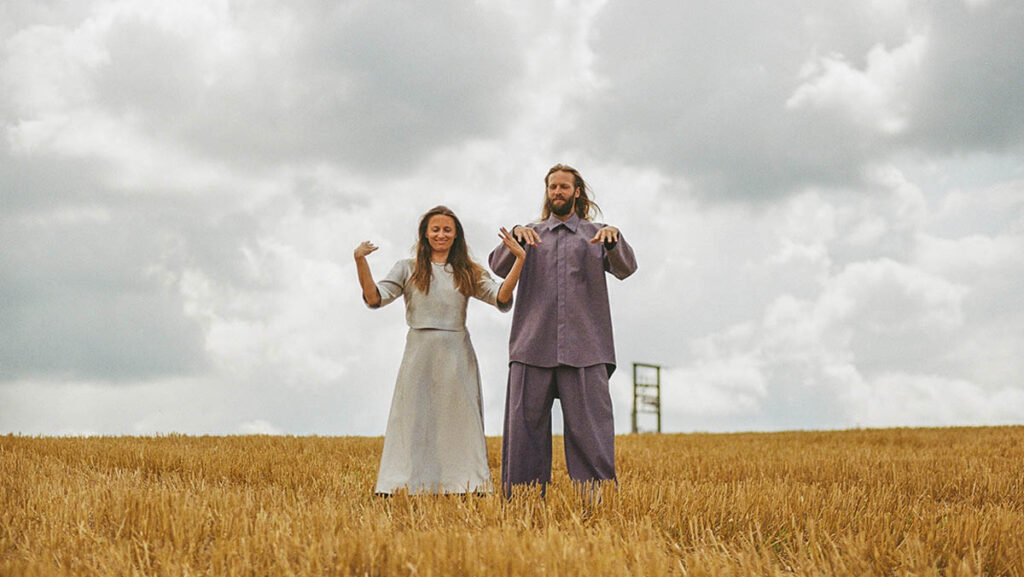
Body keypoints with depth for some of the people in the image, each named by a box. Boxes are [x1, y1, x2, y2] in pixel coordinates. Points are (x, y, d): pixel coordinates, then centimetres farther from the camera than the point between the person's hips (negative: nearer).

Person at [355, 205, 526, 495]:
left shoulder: (467, 273, 13)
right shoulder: (408, 269, 10)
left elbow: (502, 297, -1)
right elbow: (375, 298, -1)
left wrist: (519, 259, -11)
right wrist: (360, 262, -14)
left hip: (457, 357, 1)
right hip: (419, 355, -1)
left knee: (458, 425, 1)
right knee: (414, 425, -2)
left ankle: (463, 489, 2)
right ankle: (407, 489, -1)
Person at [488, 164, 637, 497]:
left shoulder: (596, 234, 16)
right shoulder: (530, 234, 19)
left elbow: (625, 269, -1)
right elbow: (499, 267, 2)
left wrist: (614, 238, -23)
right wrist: (515, 235, -18)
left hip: (584, 348, -1)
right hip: (533, 346, 1)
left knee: (590, 426, -7)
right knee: (525, 423, -1)